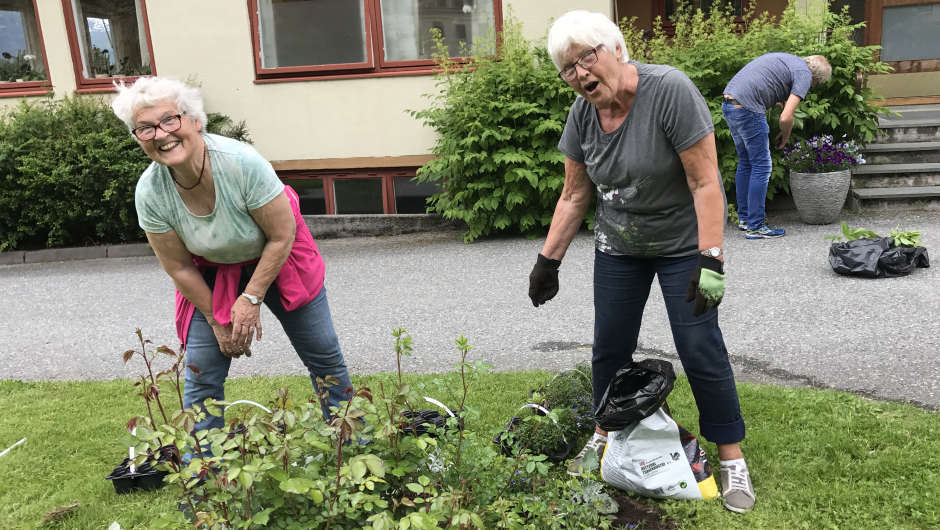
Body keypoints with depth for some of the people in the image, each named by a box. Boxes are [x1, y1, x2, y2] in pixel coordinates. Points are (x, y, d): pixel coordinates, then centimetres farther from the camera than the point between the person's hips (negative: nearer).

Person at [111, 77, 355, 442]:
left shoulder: (241, 161, -33)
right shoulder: (150, 193, -23)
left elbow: (282, 236, -22)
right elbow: (179, 267, -9)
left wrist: (252, 299, -18)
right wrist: (217, 321, -5)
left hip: (276, 258, -1)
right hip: (212, 272, 2)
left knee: (324, 357, 6)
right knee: (202, 373, -3)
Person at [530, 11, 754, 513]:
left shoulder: (670, 90, -23)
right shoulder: (582, 114, -6)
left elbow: (706, 183, -24)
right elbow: (574, 196, 2)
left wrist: (710, 261, -29)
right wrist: (548, 259, 1)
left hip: (683, 242, -5)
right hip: (618, 246, 5)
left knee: (700, 349, -4)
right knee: (609, 347, 8)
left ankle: (732, 458, 14)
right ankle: (605, 435, 30)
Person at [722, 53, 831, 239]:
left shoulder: (788, 59, 24)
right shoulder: (804, 74, -3)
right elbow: (786, 118, -11)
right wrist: (785, 137, 8)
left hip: (728, 104, 9)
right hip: (747, 109, -9)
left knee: (745, 163, 18)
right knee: (761, 167, -1)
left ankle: (744, 218, 26)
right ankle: (755, 227, 3)